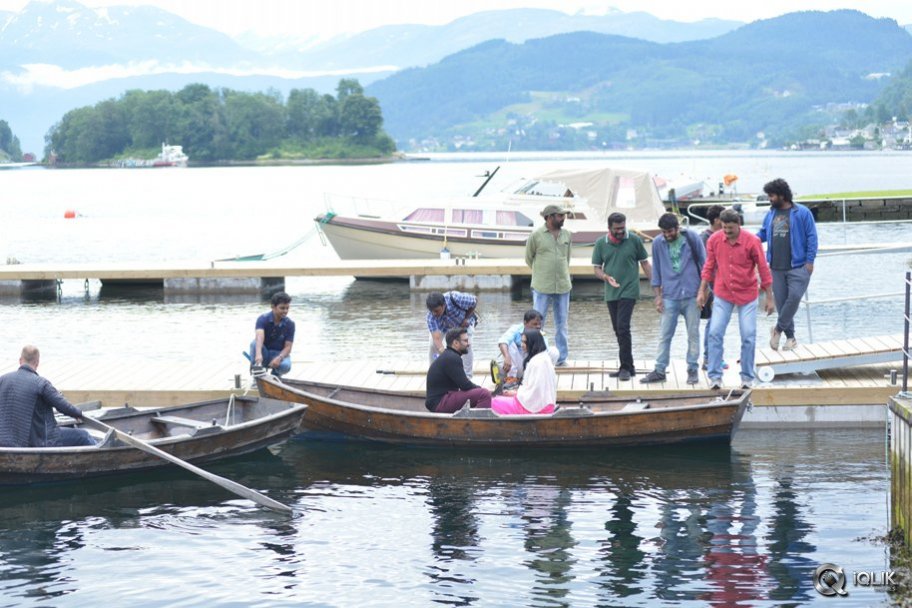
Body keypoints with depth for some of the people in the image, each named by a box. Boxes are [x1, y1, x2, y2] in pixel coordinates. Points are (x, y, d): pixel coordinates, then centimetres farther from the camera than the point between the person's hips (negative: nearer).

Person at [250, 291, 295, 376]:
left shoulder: (290, 324, -10)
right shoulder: (263, 319, -17)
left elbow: (288, 347, -12)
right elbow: (259, 337, -37)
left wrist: (279, 358, -35)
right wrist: (258, 354, -57)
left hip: (278, 353, 1)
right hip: (264, 353, -1)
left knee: (285, 366, -35)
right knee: (254, 344, -35)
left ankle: (275, 375, 4)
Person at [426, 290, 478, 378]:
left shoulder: (455, 299, -45)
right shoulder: (431, 316, -40)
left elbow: (475, 301, -25)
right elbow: (436, 338, -49)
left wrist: (466, 319, -21)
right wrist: (441, 350, -68)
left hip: (464, 321, -1)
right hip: (444, 324, 2)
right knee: (432, 345, -12)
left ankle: (467, 376, -6)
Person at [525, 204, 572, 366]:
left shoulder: (566, 234, 8)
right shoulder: (536, 235, -5)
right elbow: (528, 258, 6)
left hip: (563, 286, 4)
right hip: (542, 287, -4)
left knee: (562, 323, 8)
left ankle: (562, 358, 15)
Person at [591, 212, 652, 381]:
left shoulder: (634, 241, -1)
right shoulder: (601, 243, 5)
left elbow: (645, 263, 6)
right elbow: (596, 268, 7)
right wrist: (606, 277, -13)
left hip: (629, 291, -4)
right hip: (611, 293, 4)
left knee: (623, 327, -15)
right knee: (618, 330, 9)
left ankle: (626, 367, -11)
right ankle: (627, 367, 19)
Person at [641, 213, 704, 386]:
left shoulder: (692, 239, -4)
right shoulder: (658, 243, 1)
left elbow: (703, 264, 3)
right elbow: (656, 270, 8)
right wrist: (658, 296, 5)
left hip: (692, 295, -1)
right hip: (669, 297, 1)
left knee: (693, 334, 5)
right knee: (665, 335, 2)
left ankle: (693, 369, 13)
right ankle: (660, 370, 7)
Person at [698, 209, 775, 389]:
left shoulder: (752, 242, -13)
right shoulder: (714, 240, -6)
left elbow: (763, 269, -6)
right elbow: (709, 267, 6)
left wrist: (769, 298, -4)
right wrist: (702, 291, 4)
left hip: (747, 295, -2)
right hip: (723, 295, 2)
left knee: (748, 337, -1)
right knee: (715, 333, -7)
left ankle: (747, 377, 12)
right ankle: (715, 376, 0)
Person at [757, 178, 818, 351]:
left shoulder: (802, 213, -5)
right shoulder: (771, 214, 11)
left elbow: (811, 237, -5)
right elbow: (763, 234, 20)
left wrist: (810, 261, -11)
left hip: (798, 266, -5)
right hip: (777, 268, 5)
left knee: (795, 296, -18)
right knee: (781, 302, 5)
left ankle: (778, 328, -1)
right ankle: (790, 337, 14)